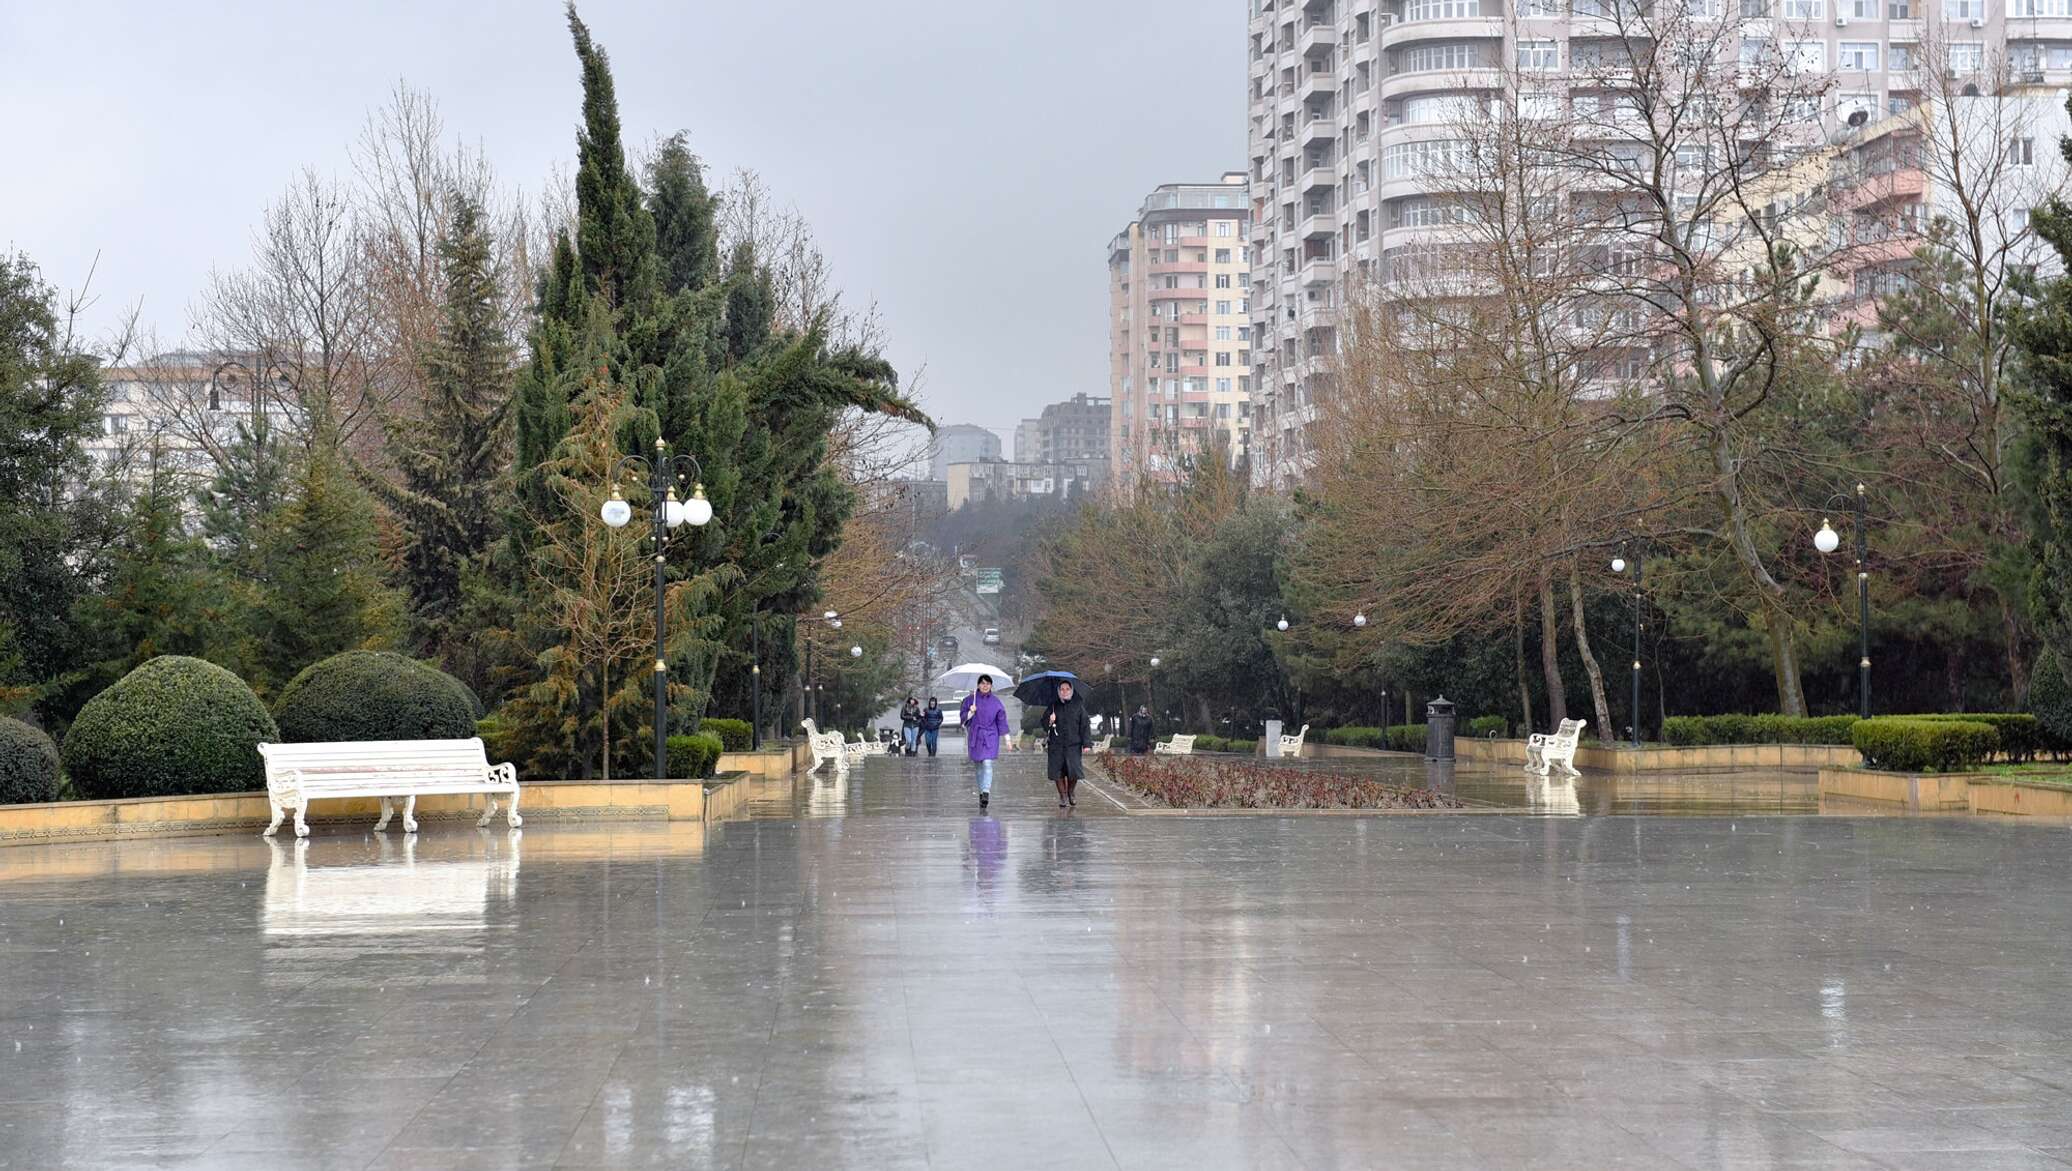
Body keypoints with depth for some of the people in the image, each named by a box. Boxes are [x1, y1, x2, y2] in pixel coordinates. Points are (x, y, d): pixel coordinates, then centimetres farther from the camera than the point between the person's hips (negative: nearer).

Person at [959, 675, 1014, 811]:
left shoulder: (996, 702, 4)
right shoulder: (970, 699, 4)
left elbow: (1002, 722, 6)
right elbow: (962, 717, 4)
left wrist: (1008, 740, 4)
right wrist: (971, 712, -17)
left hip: (990, 737, -2)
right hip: (974, 737, 2)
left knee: (987, 764, -16)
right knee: (978, 766, 9)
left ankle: (986, 793, -29)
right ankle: (982, 792, 22)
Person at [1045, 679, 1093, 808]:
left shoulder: (1078, 705, 4)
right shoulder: (1054, 706, 9)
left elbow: (1085, 725, 2)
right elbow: (1043, 724, 13)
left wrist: (1086, 743, -5)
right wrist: (1049, 721, -11)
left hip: (1073, 744, -2)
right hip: (1057, 745, 2)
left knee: (1073, 770, -8)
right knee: (1058, 772, -2)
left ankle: (1071, 791, 20)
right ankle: (1063, 796, 13)